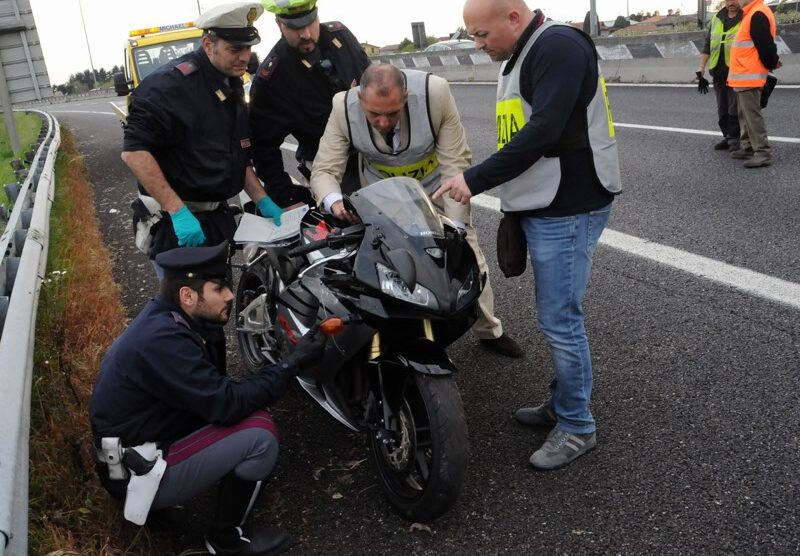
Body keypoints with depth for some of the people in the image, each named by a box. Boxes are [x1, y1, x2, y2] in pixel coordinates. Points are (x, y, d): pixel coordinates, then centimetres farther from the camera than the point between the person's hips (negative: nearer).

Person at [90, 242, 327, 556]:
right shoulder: (163, 339, -28)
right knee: (260, 434, -19)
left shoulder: (161, 318, 2)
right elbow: (227, 405, -26)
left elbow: (212, 397, 9)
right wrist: (293, 363, -20)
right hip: (135, 472, -9)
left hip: (133, 444, 9)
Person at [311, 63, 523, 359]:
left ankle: (489, 331, 32)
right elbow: (324, 169, -21)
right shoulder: (343, 108, -25)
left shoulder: (435, 92, -31)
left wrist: (454, 225, -28)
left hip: (436, 188, 0)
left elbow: (455, 163, -25)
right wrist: (334, 201, -44)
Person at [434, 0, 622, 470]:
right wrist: (513, 204, 18)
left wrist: (474, 179, -21)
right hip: (544, 207, 10)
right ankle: (563, 404, 30)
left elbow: (541, 132, -24)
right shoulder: (521, 57, 17)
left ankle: (577, 426, 12)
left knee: (560, 319, -4)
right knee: (558, 314, 17)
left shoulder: (558, 47, -15)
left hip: (568, 210, -10)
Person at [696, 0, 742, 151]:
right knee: (722, 109, 9)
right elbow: (707, 45, 15)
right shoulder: (716, 19, 14)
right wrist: (701, 68, 9)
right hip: (718, 73, 5)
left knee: (734, 108, -6)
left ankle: (734, 138, 3)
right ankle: (727, 137, 19)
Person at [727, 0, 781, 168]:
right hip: (743, 77, 10)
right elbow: (765, 45, 23)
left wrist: (772, 63, -4)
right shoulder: (751, 14, 16)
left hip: (749, 77, -10)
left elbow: (765, 45, -18)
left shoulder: (758, 14, -17)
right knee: (745, 115, 16)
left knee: (752, 115, -10)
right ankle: (748, 148, 24)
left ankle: (763, 153, -8)